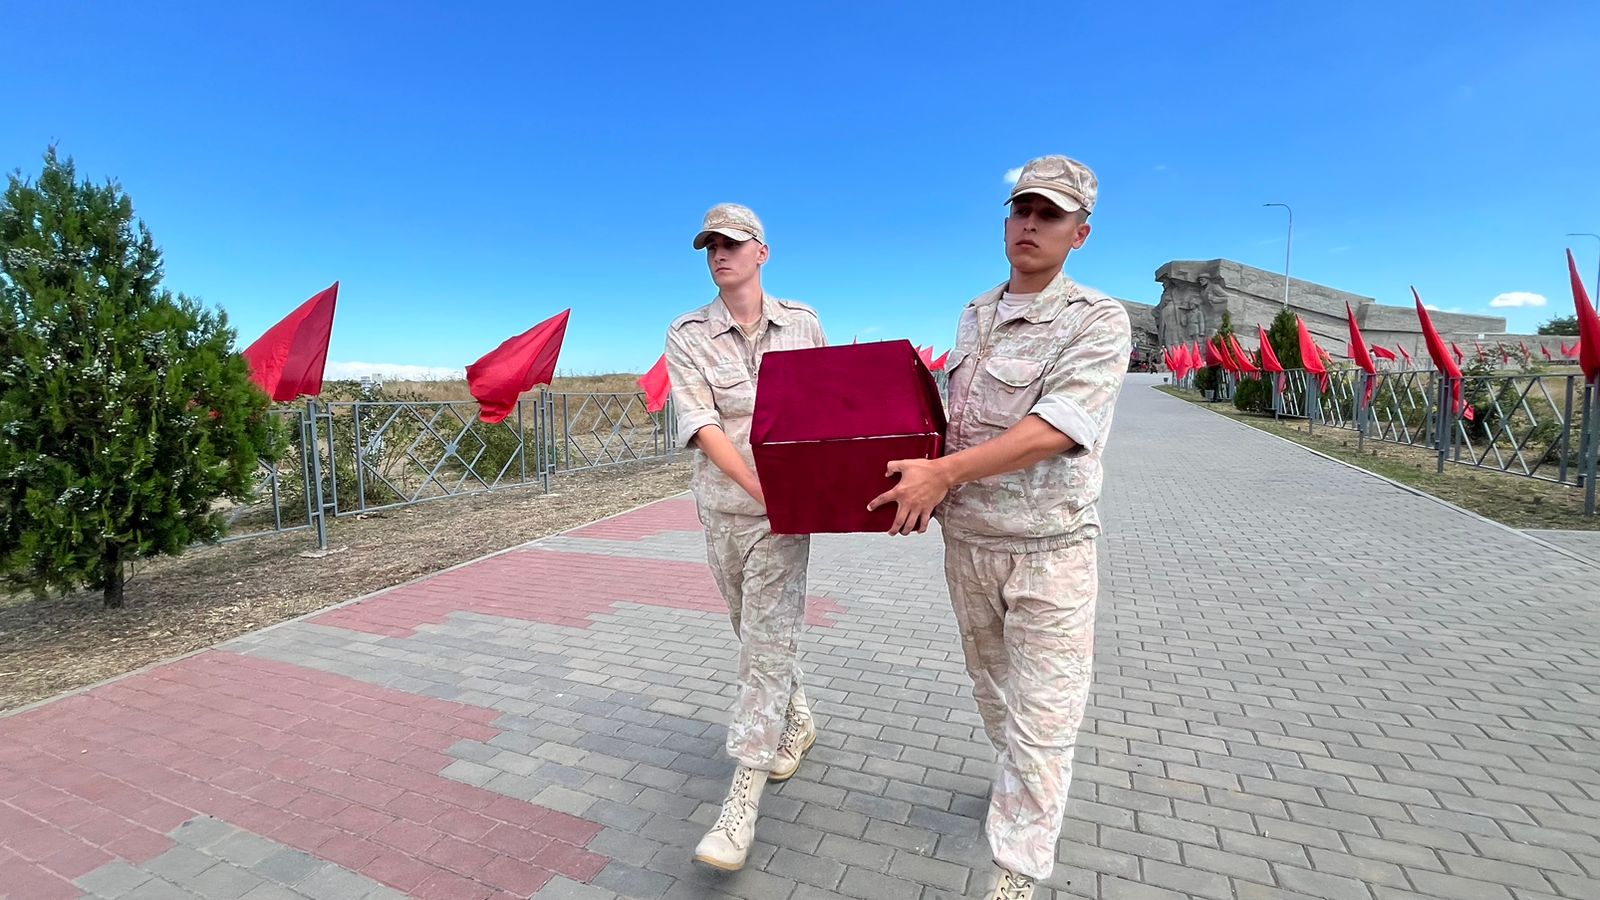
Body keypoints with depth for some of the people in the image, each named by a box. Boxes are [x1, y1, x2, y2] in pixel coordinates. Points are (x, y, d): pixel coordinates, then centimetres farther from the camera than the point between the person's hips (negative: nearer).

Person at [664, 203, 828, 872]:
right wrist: (758, 486, -25)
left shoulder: (803, 323, 2)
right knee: (757, 633, 17)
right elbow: (700, 423, -13)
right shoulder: (687, 335, -2)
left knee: (767, 641, -5)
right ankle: (797, 721, 43)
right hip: (721, 504, 2)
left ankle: (743, 800, 4)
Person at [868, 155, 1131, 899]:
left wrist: (944, 472, -25)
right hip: (965, 538, 6)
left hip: (1048, 548, -5)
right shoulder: (974, 316, 9)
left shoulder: (1098, 321, -10)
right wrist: (925, 483, 3)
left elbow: (1053, 432, -23)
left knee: (1041, 716, 2)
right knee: (991, 685, 23)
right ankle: (1018, 778, 49)